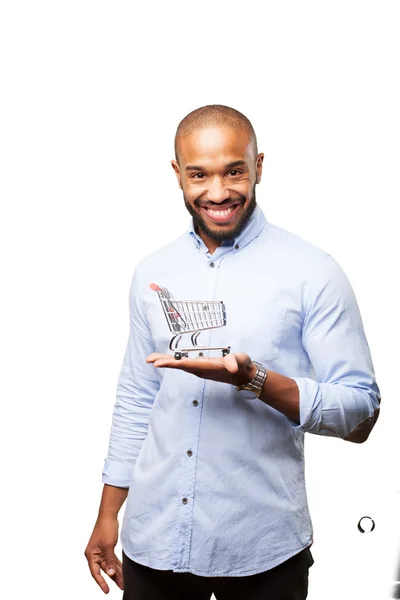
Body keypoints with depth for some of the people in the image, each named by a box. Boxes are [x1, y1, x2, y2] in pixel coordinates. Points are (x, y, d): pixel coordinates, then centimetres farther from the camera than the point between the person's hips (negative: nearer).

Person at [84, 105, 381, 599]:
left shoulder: (312, 273, -10)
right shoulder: (152, 272, 5)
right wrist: (107, 515, 12)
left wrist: (254, 379, -25)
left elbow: (361, 414, -10)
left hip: (262, 551, -3)